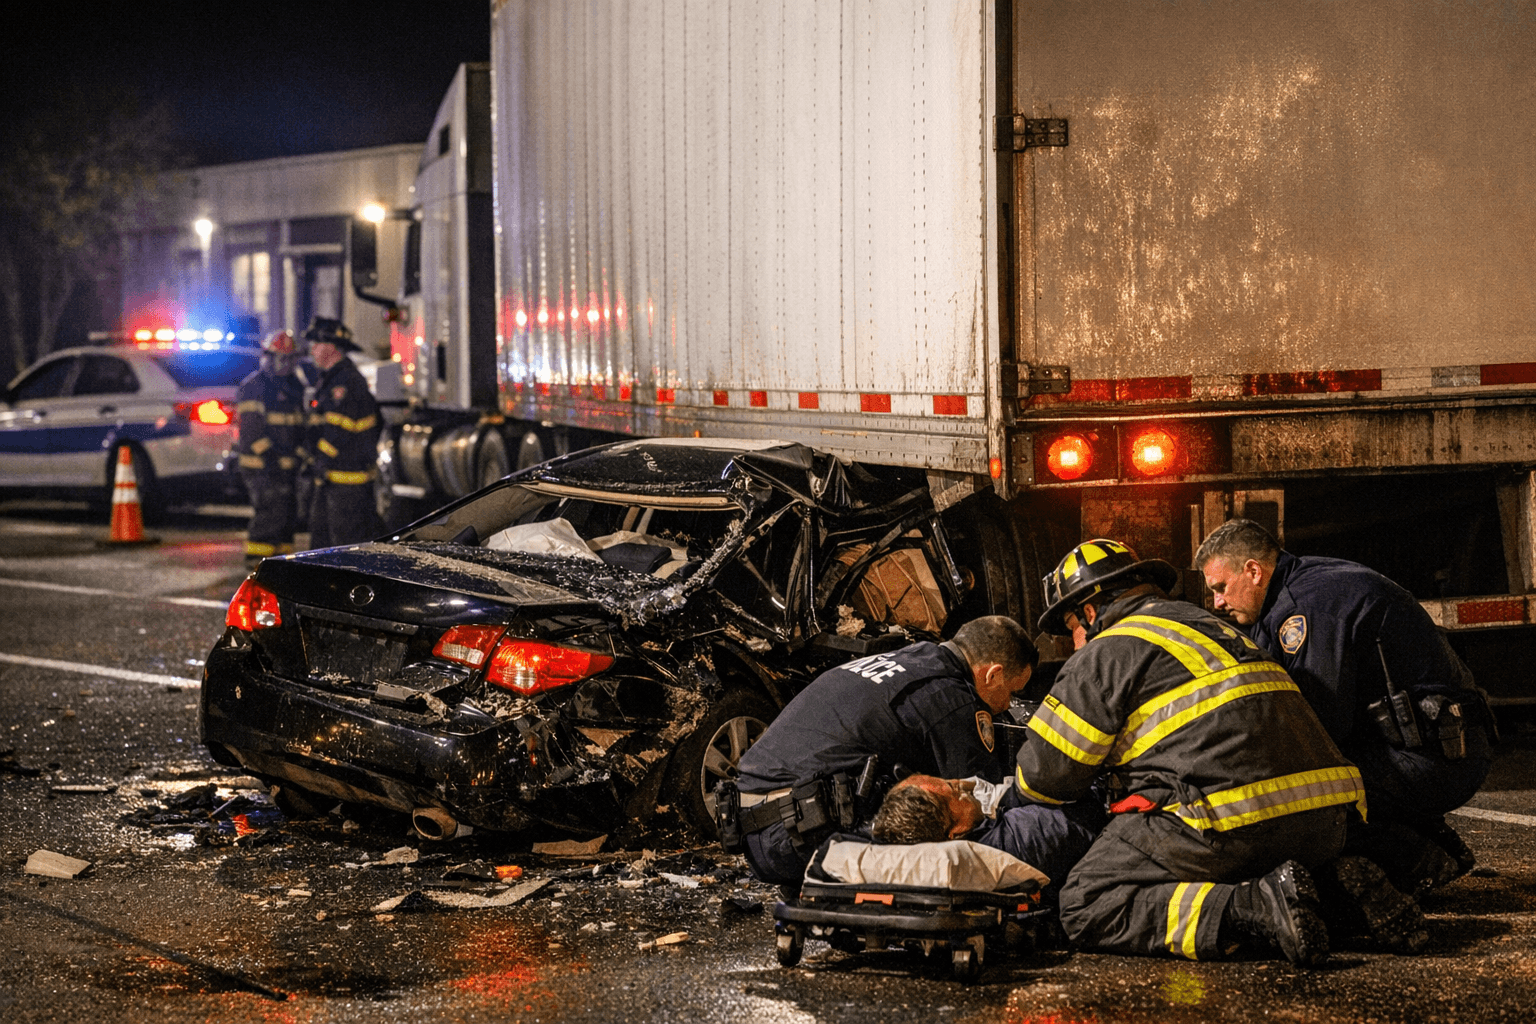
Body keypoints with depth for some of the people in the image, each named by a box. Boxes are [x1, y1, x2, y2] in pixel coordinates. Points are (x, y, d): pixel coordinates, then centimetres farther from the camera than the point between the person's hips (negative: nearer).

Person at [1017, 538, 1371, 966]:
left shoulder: (1107, 652, 4)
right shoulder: (1209, 625, 29)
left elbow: (1044, 775, 6)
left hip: (1232, 825, -8)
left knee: (1087, 906, -2)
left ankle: (1252, 911, -21)